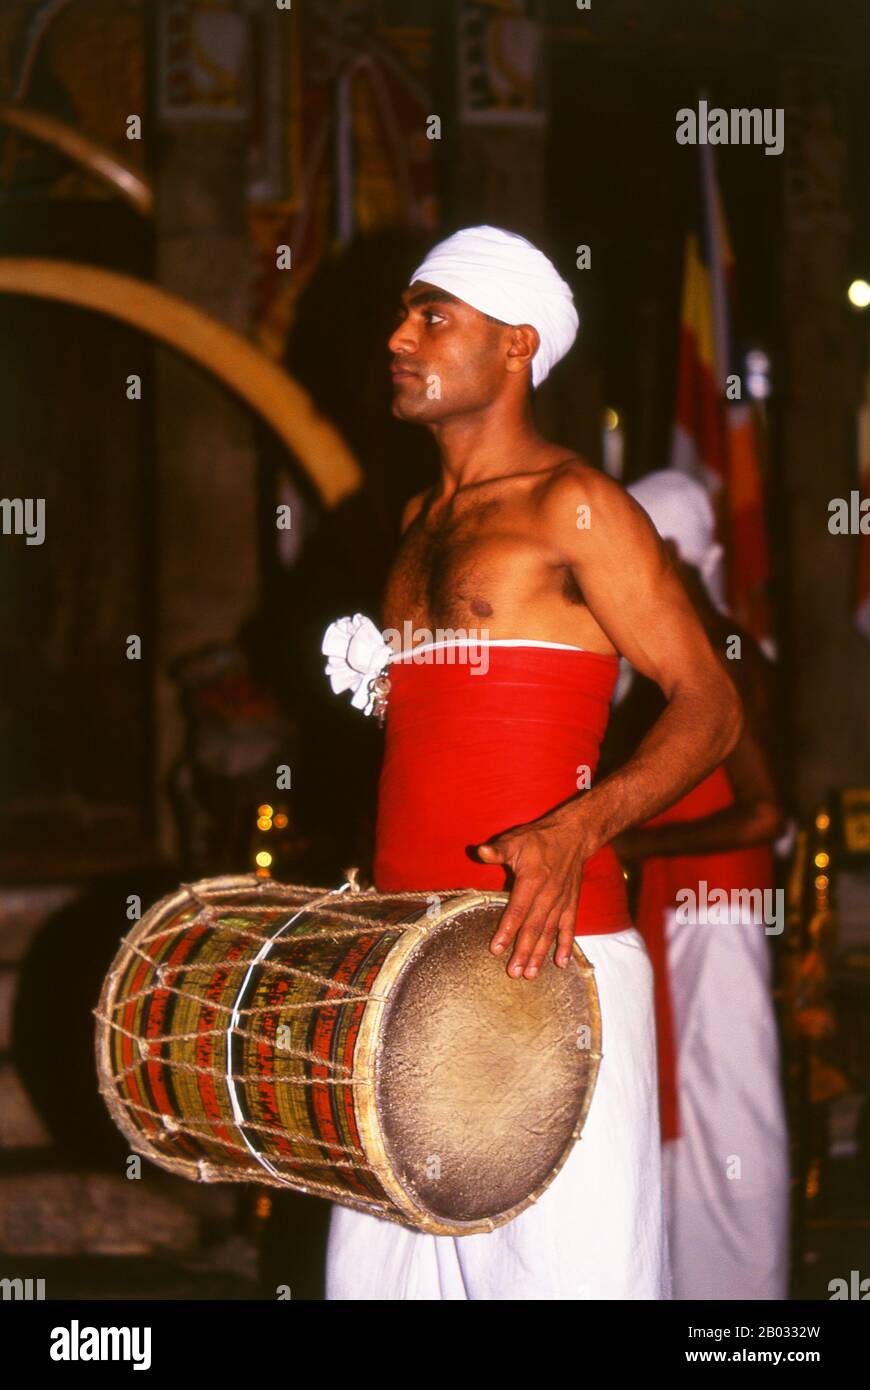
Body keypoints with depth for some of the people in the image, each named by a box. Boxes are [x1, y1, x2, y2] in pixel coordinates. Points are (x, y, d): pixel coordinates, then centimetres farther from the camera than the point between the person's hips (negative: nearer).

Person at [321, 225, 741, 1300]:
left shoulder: (572, 506, -5)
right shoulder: (421, 523, 19)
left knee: (560, 1266, -6)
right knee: (380, 1265, 7)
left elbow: (709, 706, -9)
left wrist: (575, 829, -25)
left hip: (543, 953, -7)